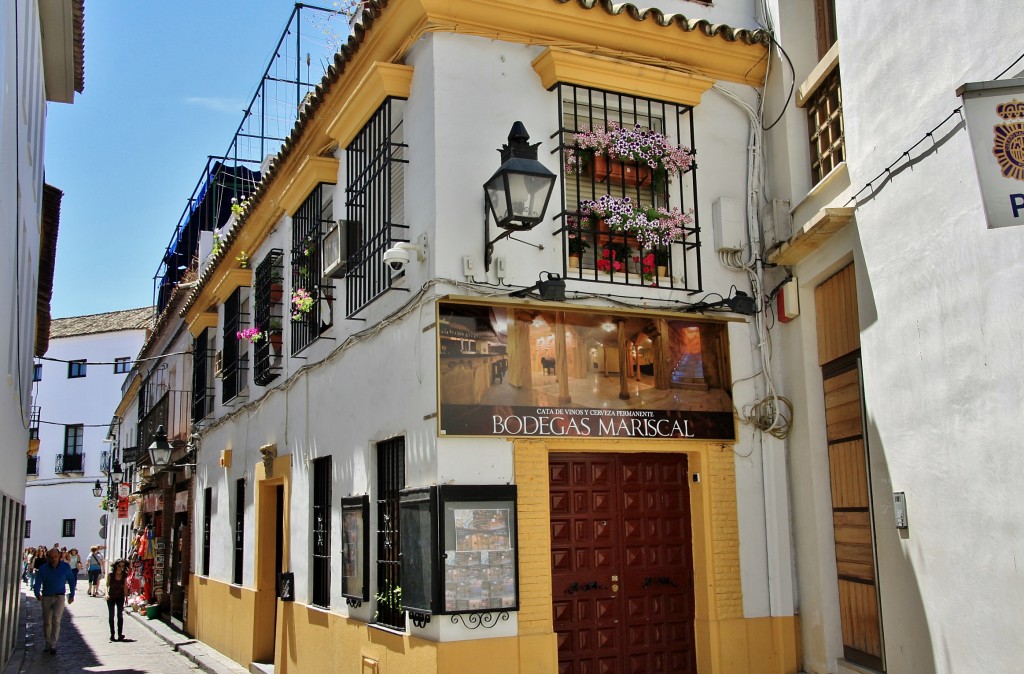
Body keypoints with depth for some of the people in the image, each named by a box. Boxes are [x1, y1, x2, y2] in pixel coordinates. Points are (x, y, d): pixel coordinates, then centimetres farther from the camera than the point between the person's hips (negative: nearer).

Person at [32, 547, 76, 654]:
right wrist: (37, 594, -24)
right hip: (46, 597, 2)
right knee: (46, 622, 7)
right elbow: (37, 583, -7)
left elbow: (72, 581, 10)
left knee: (56, 620, -16)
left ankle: (53, 644, -16)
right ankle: (48, 644, 23)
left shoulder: (65, 567, -3)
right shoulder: (43, 569, -5)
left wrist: (72, 595, 10)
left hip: (59, 597, -2)